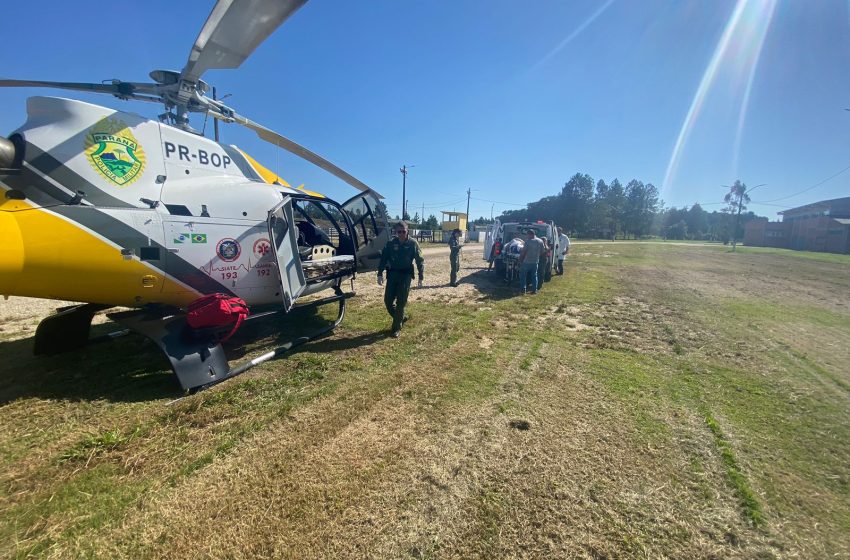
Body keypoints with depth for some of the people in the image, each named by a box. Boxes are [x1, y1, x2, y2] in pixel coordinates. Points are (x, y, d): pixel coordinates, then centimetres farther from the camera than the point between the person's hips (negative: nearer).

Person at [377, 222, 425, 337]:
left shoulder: (413, 243, -5)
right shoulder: (390, 243, 0)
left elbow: (420, 261, -2)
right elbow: (383, 259, 4)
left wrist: (421, 277, -8)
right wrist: (380, 274, -4)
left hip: (405, 275, -3)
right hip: (392, 274, 3)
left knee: (401, 302, 0)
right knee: (388, 300, 4)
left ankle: (396, 328, 12)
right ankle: (401, 317, 29)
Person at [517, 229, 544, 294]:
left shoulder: (528, 241, -16)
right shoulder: (540, 241, 3)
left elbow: (523, 252, -14)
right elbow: (542, 251, 10)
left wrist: (520, 260, -4)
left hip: (527, 261, -5)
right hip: (535, 261, 6)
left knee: (523, 275, 7)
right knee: (534, 276, 13)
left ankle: (523, 289, 6)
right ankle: (534, 290, 13)